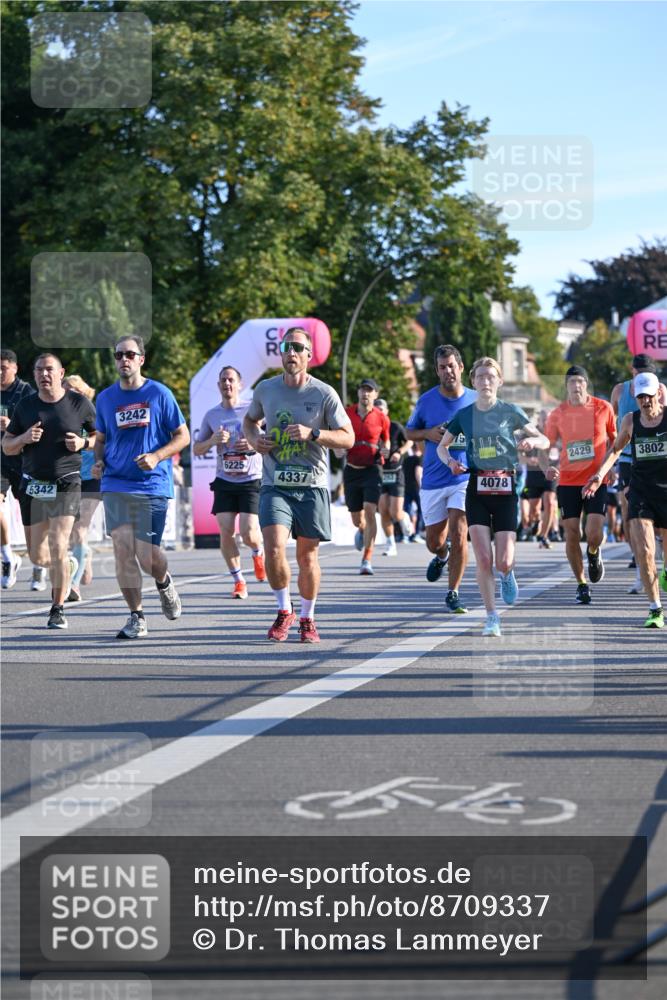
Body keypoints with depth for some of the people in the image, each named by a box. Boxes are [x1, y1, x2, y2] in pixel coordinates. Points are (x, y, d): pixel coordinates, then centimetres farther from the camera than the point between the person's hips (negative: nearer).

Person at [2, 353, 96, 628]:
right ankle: (67, 567, 42)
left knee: (58, 548, -15)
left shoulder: (79, 403, -2)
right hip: (33, 486, 4)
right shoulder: (25, 406, 6)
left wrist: (83, 443, -12)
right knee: (37, 555, 9)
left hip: (66, 484, -4)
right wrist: (24, 438, -10)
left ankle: (58, 608, -2)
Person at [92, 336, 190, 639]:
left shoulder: (159, 394, -1)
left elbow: (182, 436, 2)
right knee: (122, 548, -6)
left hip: (153, 485, -3)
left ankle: (164, 582, 30)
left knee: (145, 553, -6)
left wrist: (156, 457, -14)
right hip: (115, 485, 3)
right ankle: (136, 617, 4)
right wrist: (98, 461, 0)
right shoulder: (105, 398, 9)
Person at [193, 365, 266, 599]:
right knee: (226, 532, -6)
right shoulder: (211, 415, 8)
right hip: (224, 482, 3)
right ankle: (238, 581, 8)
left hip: (251, 481, -3)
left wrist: (254, 443, -17)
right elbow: (196, 449, 12)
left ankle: (259, 552, 25)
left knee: (248, 533, -12)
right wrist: (213, 440, -8)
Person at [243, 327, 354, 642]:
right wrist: (254, 439, 1)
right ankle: (284, 611, 6)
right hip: (275, 485, 1)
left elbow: (348, 438, -3)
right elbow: (250, 419, 24)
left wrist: (312, 433, -18)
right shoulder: (265, 390, 4)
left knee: (307, 555, 4)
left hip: (312, 486, -1)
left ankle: (307, 618, 23)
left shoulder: (324, 394, -4)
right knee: (274, 549, -16)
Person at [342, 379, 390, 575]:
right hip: (352, 469, 2)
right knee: (357, 519, 8)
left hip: (372, 469, -2)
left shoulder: (381, 418, -1)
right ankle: (362, 530, 49)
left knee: (369, 511, -18)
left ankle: (367, 560, -13)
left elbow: (385, 441, 11)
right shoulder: (347, 413, 2)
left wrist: (385, 451, -11)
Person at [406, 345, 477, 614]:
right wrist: (428, 434, -10)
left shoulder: (475, 401, -1)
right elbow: (409, 431, 12)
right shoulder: (426, 401, 0)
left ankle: (453, 594, -3)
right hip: (433, 480, 2)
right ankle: (441, 556, 47)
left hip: (465, 478, -1)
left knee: (458, 535, -15)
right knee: (434, 541, 8)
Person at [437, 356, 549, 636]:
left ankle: (507, 574, 32)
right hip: (476, 489, 1)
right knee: (483, 558, -9)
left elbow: (544, 440, 3)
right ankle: (492, 618, 2)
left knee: (503, 562, -7)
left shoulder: (510, 411, 1)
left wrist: (531, 440, -20)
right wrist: (451, 461, -4)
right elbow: (442, 446, 18)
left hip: (505, 488, -1)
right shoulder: (464, 415, 5)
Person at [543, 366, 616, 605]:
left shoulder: (603, 408, -1)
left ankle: (593, 554, 23)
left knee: (594, 534, -14)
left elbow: (615, 440, 12)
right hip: (568, 481, 1)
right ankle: (581, 584, 16)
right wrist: (547, 468, -12)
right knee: (572, 534, 0)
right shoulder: (557, 415, 1)